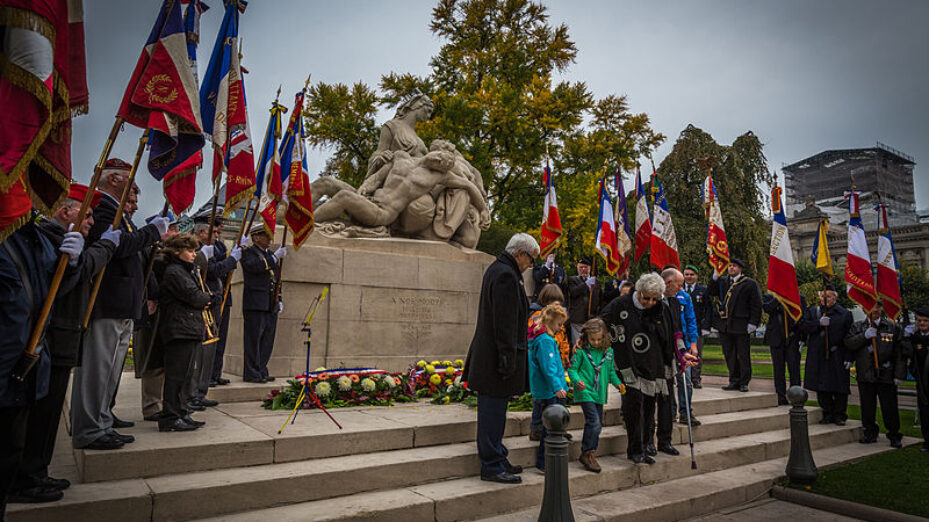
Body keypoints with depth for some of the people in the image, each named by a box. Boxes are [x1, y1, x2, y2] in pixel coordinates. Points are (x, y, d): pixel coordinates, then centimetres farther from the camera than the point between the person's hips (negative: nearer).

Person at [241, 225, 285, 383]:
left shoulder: (271, 255, 21)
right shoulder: (248, 253, -1)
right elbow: (254, 266, -24)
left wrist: (279, 300, 18)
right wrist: (275, 256, -21)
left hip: (271, 306, 7)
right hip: (255, 304, -7)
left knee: (267, 340, 9)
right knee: (254, 339, -4)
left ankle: (261, 371, 17)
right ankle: (251, 373, 2)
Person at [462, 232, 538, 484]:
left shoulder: (496, 269, 16)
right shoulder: (506, 275, -17)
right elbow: (505, 323, -22)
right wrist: (509, 359, -20)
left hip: (488, 357, 11)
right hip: (496, 357, -11)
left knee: (493, 411, 17)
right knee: (493, 412, -1)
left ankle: (496, 460, 27)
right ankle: (492, 466, 8)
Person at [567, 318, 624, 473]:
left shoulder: (608, 351, 7)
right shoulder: (581, 351, -8)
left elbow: (611, 370, 17)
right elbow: (572, 369, -6)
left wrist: (617, 383, 2)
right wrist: (577, 380, -23)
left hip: (599, 394, 6)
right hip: (585, 392, -6)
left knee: (598, 424, 11)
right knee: (594, 421, -16)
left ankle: (590, 455, 24)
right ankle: (587, 454, -3)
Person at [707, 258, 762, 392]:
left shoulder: (750, 283, 0)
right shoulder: (722, 281, 14)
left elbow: (756, 305, -3)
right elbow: (710, 292, 3)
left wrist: (753, 323, -9)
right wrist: (715, 277, -7)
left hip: (741, 326, -4)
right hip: (725, 326, 5)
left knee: (743, 356, 3)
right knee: (729, 355, 10)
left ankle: (744, 382, 13)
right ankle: (734, 381, 19)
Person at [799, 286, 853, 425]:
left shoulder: (845, 314, 5)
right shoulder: (812, 311, 11)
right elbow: (803, 326, -1)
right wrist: (819, 323, -17)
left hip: (837, 357, -2)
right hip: (818, 357, 2)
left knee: (839, 388, 1)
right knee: (822, 387, 5)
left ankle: (839, 415, 15)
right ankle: (828, 414, 17)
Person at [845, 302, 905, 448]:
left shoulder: (893, 327, 5)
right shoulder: (857, 326, 9)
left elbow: (900, 352, 3)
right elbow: (848, 343, -4)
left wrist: (899, 374, -2)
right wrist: (865, 336, -17)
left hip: (886, 374, -1)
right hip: (865, 374, 1)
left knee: (889, 407, 2)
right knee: (867, 406, 9)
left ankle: (894, 436, 17)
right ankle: (870, 433, 22)